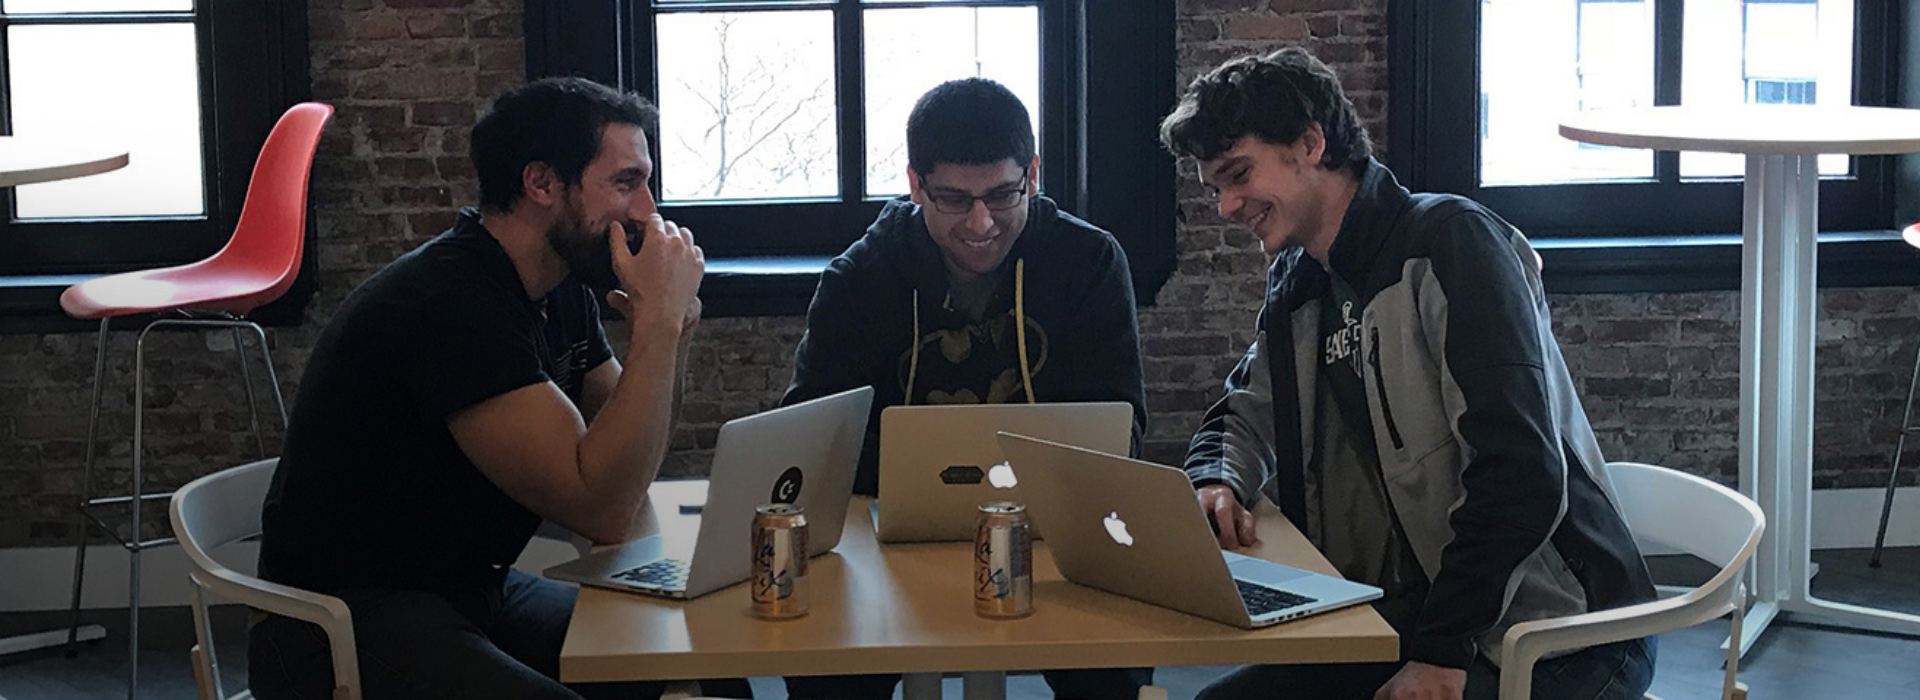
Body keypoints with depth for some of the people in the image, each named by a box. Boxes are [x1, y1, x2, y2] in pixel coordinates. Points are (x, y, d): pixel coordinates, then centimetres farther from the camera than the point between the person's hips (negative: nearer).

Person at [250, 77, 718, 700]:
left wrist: (668, 324, -3)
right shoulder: (447, 303, -22)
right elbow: (603, 510, -25)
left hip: (476, 594, 9)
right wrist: (658, 318, -21)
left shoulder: (564, 291, 7)